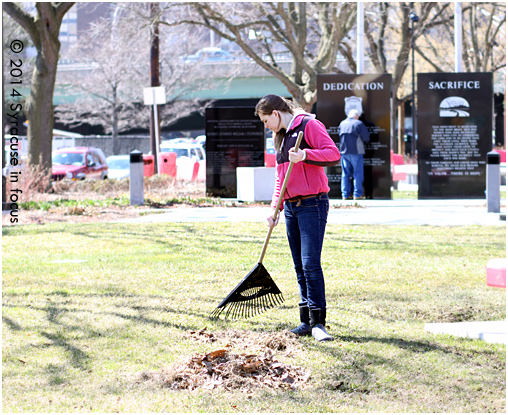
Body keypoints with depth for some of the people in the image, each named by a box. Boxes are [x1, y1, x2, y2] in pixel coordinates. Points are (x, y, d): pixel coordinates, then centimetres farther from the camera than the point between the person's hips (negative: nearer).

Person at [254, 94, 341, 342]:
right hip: (291, 207, 9)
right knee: (300, 266, 7)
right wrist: (275, 208, 15)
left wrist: (305, 155, -30)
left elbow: (333, 154, -18)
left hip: (312, 204, -9)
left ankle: (317, 321, -12)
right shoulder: (281, 137, 20)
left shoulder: (309, 125, -7)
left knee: (310, 263, -14)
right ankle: (307, 321, 10)